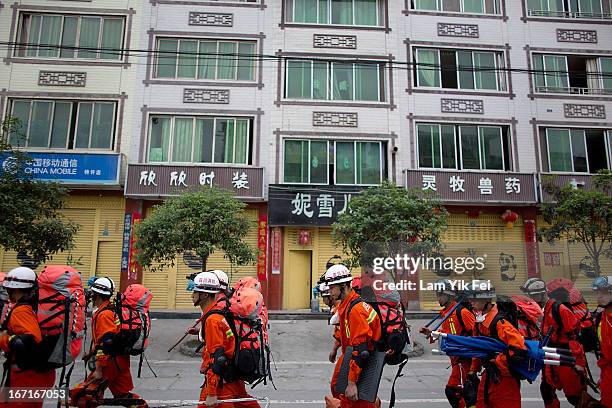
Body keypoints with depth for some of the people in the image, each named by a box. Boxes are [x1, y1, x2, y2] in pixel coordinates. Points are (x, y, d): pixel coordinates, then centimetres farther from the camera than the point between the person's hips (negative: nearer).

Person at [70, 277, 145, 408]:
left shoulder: (103, 315, -18)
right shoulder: (112, 310, 10)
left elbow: (106, 344, -22)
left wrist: (98, 370, -18)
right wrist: (92, 352, 30)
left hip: (111, 363, -9)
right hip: (121, 360, 9)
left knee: (82, 397, -6)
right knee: (124, 394, 19)